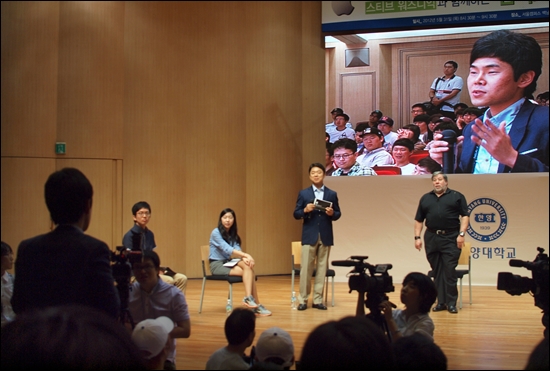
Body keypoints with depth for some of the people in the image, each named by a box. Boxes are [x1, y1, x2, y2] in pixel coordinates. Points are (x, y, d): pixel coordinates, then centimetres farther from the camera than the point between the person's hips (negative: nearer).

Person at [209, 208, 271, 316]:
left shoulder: (233, 233, 12)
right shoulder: (216, 232, -10)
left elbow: (237, 249, -3)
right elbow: (227, 249, -22)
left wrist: (244, 258, -26)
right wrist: (246, 255, -31)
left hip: (228, 263, 6)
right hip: (217, 265, -6)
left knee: (248, 266, -26)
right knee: (247, 271, -26)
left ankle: (249, 298, -32)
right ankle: (256, 305, -29)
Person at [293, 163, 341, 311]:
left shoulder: (332, 194, 8)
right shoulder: (303, 193, 4)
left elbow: (338, 214, 9)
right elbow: (296, 215, 2)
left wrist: (332, 213, -13)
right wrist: (305, 210, -17)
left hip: (325, 236, 2)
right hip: (309, 236, -1)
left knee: (322, 268, 4)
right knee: (306, 268, -2)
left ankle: (317, 300, 10)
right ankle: (303, 299, 5)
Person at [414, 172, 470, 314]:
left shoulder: (457, 196, 5)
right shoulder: (425, 198, 14)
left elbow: (465, 216, 0)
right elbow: (418, 220, 14)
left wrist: (461, 234, -10)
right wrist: (417, 237, 5)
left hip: (451, 238, -3)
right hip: (431, 238, 3)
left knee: (449, 270, -6)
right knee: (437, 271, 6)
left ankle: (451, 303, 0)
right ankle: (441, 302, 11)